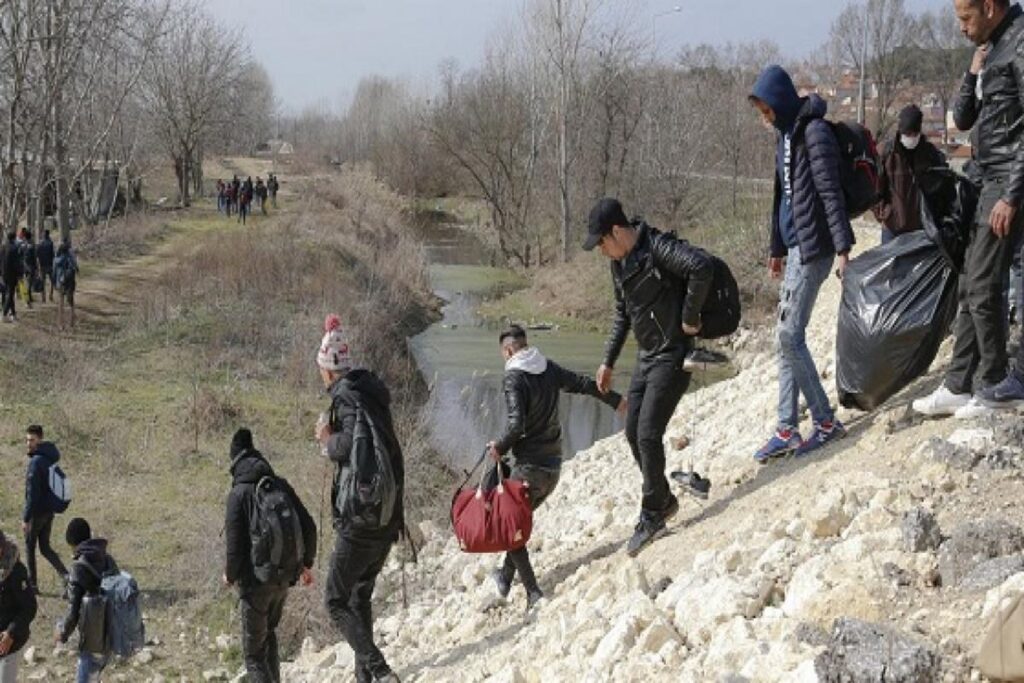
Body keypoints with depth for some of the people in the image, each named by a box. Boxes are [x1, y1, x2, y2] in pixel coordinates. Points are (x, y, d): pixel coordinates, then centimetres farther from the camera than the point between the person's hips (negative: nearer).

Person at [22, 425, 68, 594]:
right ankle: (66, 576, -3)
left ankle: (32, 584, 16)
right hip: (50, 510, 8)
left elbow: (32, 493, -22)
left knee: (29, 548, 9)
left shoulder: (36, 461, -20)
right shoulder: (51, 458, 7)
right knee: (45, 547, 13)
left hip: (37, 511, -8)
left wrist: (26, 517, -18)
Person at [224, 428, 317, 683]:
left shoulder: (239, 494, -12)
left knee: (253, 651, 2)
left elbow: (234, 541, -15)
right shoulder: (282, 486, 3)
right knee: (268, 633, 27)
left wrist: (230, 574, 3)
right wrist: (306, 564, 19)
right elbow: (308, 527, 5)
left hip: (255, 581, -6)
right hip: (284, 579, 6)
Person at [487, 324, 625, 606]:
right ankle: (506, 576, 35)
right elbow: (583, 384, 15)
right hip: (554, 467, 7)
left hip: (529, 467, -7)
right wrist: (616, 401, 28)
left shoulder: (513, 378, -16)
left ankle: (533, 594, -3)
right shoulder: (549, 368, 4)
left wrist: (500, 448, -8)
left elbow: (517, 424, -25)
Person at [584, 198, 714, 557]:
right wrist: (608, 361, 21)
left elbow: (701, 267, -37)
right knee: (634, 433, 10)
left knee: (648, 435, -11)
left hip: (672, 358, -9)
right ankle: (664, 500, 26)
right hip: (646, 357, 9)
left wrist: (689, 318, -26)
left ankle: (653, 514, 2)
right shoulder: (619, 262, 9)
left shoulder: (657, 248, -20)